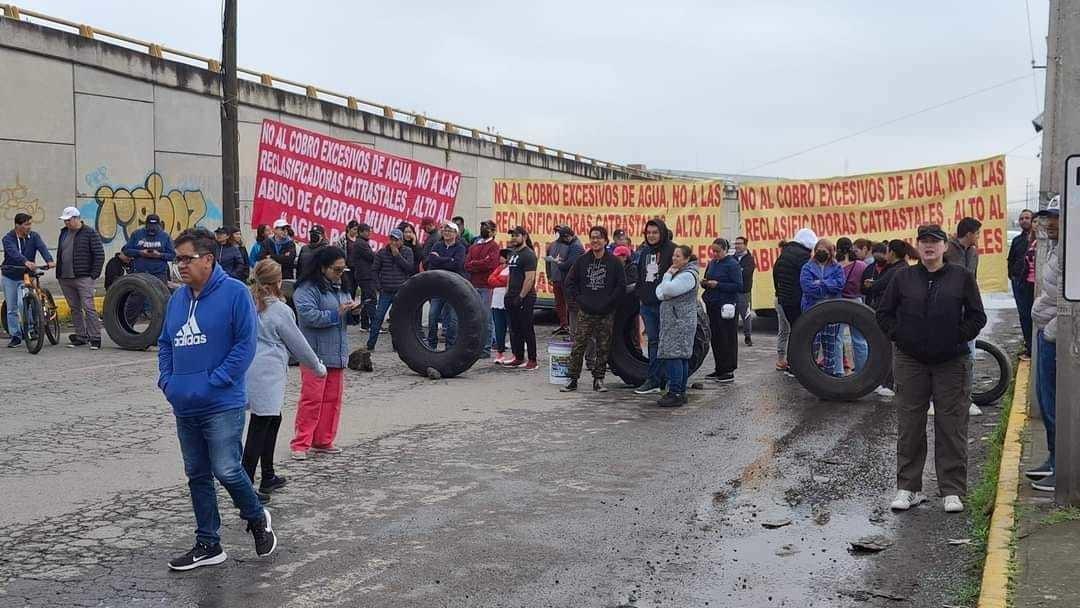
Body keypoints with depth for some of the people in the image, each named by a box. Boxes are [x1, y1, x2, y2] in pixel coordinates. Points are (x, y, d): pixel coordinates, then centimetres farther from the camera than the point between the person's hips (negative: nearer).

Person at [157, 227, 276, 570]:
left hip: (222, 406, -7)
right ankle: (208, 545, 23)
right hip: (184, 406, 7)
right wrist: (167, 380, 4)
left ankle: (257, 519, 22)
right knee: (197, 476, 12)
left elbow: (245, 344, -13)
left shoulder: (234, 293, -10)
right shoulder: (177, 298, 10)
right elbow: (165, 344, 19)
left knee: (227, 471, -7)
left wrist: (213, 382, -16)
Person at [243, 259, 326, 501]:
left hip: (248, 370, 8)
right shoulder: (280, 310, -10)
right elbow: (298, 343, -1)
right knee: (260, 427, -5)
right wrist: (318, 366, 12)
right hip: (267, 374, -8)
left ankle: (268, 477, 30)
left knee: (273, 419, 21)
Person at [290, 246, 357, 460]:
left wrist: (352, 309, 2)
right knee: (312, 399, -8)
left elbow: (346, 317, 24)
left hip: (336, 354, 8)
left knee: (333, 398, 10)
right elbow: (309, 315, -22)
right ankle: (300, 444, -1)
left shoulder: (339, 288, 17)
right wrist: (337, 314, -17)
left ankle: (323, 441, 20)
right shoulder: (306, 289, -10)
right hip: (315, 354, -8)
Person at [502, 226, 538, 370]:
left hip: (525, 298, -9)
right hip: (512, 298, 9)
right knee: (514, 329, 11)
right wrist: (508, 293, 14)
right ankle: (518, 358, 18)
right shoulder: (513, 253, 16)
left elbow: (530, 279, -18)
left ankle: (533, 361, 0)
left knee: (527, 330, -5)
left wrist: (521, 296, -20)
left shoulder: (528, 255, -12)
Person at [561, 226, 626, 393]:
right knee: (578, 347, 0)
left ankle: (598, 379, 15)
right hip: (585, 313, 1)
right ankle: (573, 379, 7)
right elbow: (569, 282, 9)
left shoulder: (614, 262, -1)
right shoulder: (582, 260, 5)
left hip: (606, 314, -1)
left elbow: (621, 286, -2)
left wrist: (608, 302, -9)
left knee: (603, 349, 5)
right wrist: (579, 299, -2)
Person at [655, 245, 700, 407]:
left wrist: (668, 275, -4)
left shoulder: (688, 275, -10)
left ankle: (675, 394, -13)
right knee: (682, 357, 10)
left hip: (681, 322, -9)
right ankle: (681, 393, 12)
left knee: (674, 355, -12)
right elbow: (659, 293, 11)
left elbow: (667, 290, -22)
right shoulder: (677, 273, 21)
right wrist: (668, 275, -6)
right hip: (672, 321, 10)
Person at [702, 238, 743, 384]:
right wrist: (704, 283, -1)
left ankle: (729, 371, 4)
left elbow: (739, 286, -14)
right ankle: (719, 369, 20)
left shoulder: (732, 264, -9)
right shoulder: (712, 263, 13)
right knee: (715, 338, 10)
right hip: (712, 305, 7)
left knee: (727, 339, -2)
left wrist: (717, 285, -18)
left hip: (726, 306, -7)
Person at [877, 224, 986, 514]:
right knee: (909, 425, 4)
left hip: (952, 363, -1)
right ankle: (908, 488, 14)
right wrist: (899, 336, -1)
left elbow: (977, 316, 5)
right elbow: (884, 313, 10)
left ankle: (952, 490, 11)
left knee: (952, 426, 1)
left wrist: (958, 337, -5)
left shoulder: (961, 277, 3)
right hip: (910, 362, 1)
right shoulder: (903, 277, 5)